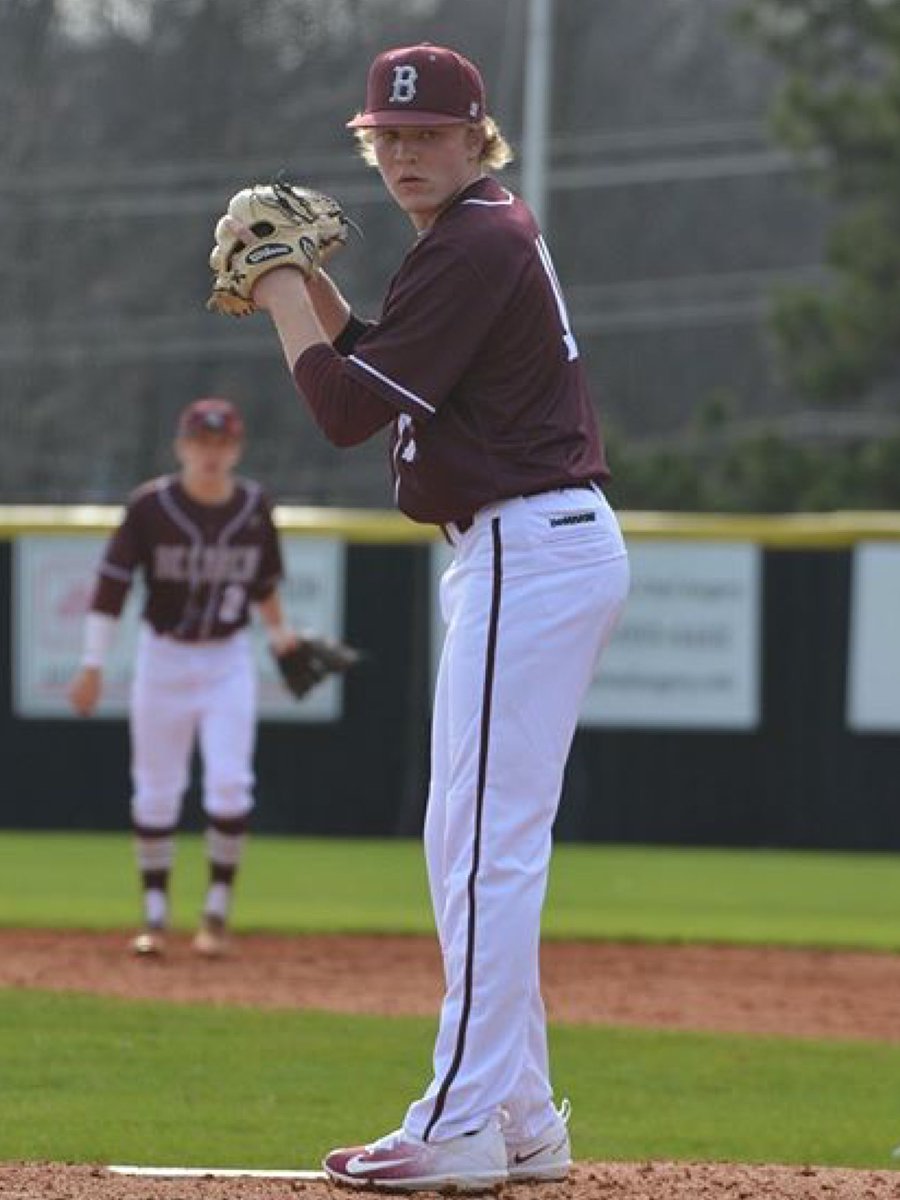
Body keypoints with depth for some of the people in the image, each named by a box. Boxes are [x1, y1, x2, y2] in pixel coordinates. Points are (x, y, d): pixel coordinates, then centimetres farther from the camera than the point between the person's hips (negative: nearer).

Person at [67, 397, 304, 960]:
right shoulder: (151, 506, -11)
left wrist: (278, 628, 2)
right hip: (163, 659, -1)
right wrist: (93, 666, -13)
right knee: (156, 791, 4)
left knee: (230, 784, -10)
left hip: (229, 663, 1)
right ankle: (155, 917, 15)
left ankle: (217, 912, 1)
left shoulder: (254, 507, -2)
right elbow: (112, 585, -10)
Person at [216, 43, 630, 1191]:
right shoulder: (495, 232, 17)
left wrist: (281, 293, -4)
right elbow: (385, 373, 24)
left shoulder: (472, 247, -14)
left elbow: (347, 407, -17)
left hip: (528, 560, -11)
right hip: (539, 548, 11)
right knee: (476, 843, 14)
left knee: (483, 841, -11)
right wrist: (309, 285, 12)